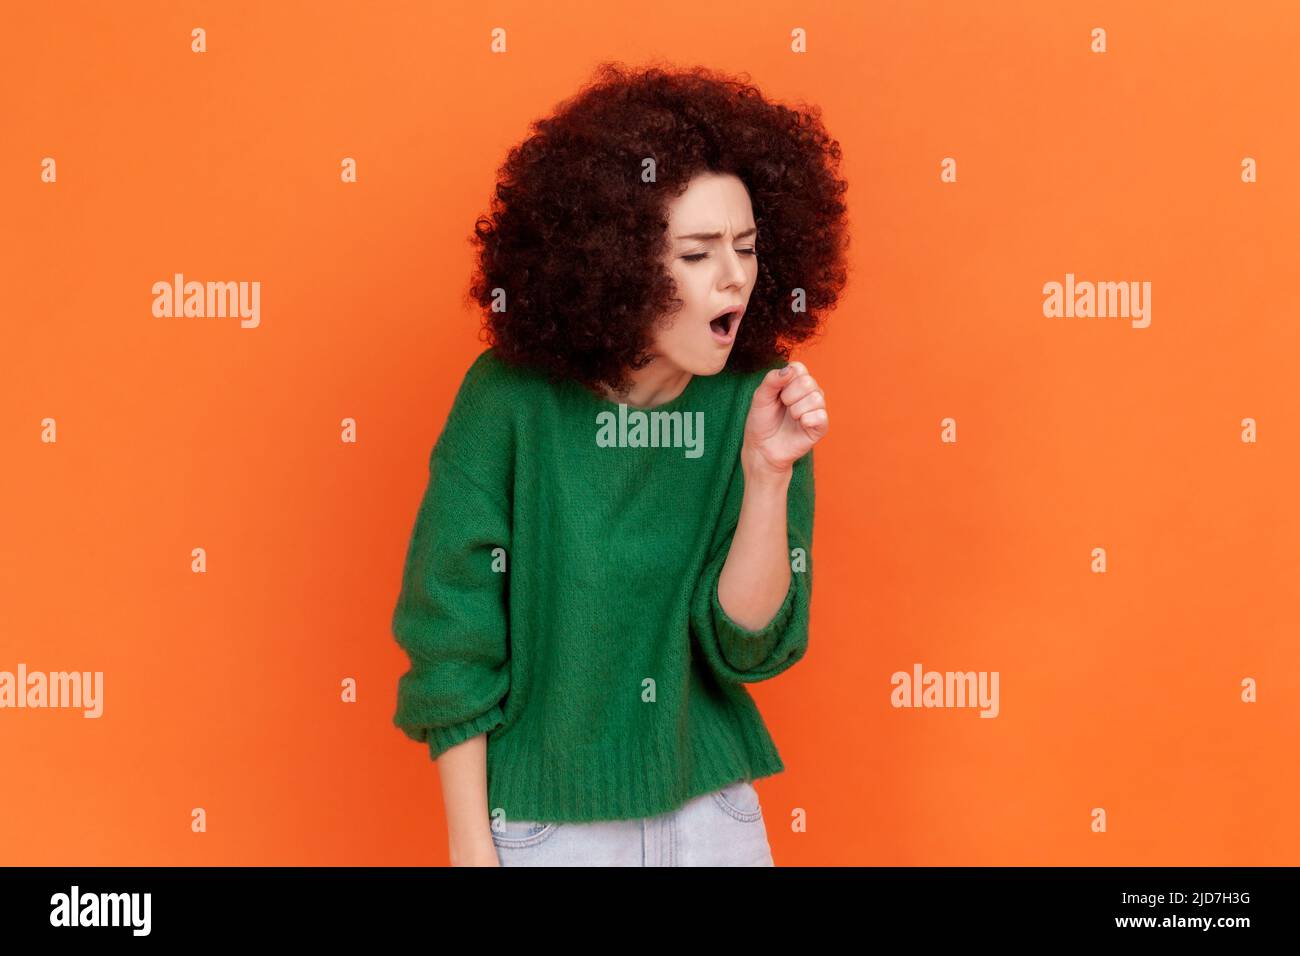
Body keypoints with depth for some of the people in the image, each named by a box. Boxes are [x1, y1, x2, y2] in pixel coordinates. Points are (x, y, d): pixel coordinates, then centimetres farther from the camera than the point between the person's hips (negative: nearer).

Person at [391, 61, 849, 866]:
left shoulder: (758, 401, -9)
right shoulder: (511, 400, -16)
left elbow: (749, 646, -10)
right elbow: (452, 643, -10)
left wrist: (768, 475, -22)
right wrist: (472, 845, -7)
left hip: (710, 809, 2)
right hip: (543, 821, -2)